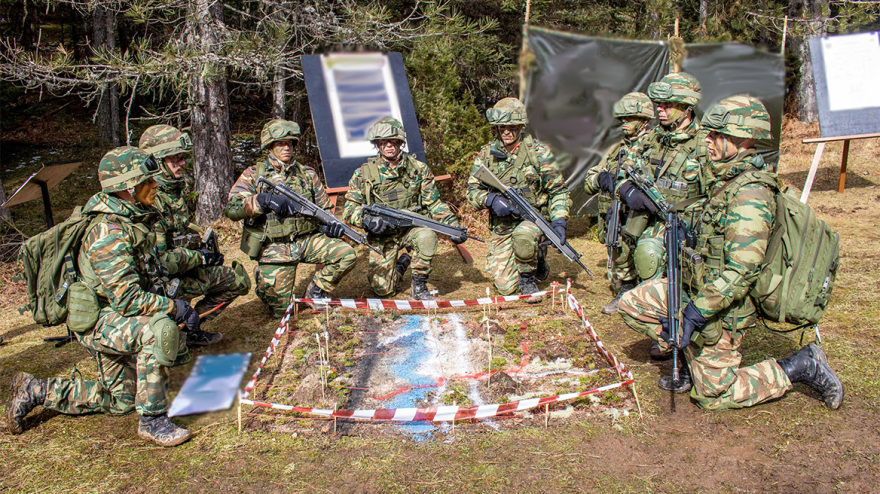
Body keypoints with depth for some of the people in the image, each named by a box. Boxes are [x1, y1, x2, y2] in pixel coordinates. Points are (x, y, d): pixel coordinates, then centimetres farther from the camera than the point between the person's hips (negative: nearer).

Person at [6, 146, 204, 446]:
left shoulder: (132, 221, 4)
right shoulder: (109, 232, -26)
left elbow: (146, 270, 19)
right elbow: (127, 298, -31)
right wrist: (176, 309, -25)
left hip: (115, 319, 10)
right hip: (97, 322, -10)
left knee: (120, 401, 19)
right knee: (161, 329, -37)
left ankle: (35, 391, 30)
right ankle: (152, 420, -27)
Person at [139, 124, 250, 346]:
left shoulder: (174, 191, 8)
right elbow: (157, 260, -29)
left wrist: (203, 248, 5)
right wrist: (200, 257, -17)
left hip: (187, 268, 9)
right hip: (163, 281, -9)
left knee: (238, 279, 15)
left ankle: (191, 327, 14)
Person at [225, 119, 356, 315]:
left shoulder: (307, 173, 9)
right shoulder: (253, 174, 0)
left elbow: (324, 207, 14)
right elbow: (232, 208, -13)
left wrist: (329, 223, -10)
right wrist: (264, 200, -29)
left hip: (308, 239, 3)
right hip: (274, 248, -3)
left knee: (346, 254, -20)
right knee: (282, 309, -4)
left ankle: (315, 292, 4)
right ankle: (262, 277, 30)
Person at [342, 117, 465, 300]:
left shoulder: (418, 169, 0)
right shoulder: (364, 173, -3)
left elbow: (435, 204, 2)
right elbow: (350, 208, -3)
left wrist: (452, 225, -13)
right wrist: (366, 219, -25)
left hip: (412, 228, 0)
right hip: (382, 236, 0)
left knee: (427, 235, -36)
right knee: (382, 289, -6)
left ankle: (419, 287, -14)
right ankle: (401, 262, 29)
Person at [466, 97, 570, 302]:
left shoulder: (538, 152, -6)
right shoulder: (487, 154, 1)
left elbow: (558, 190, -4)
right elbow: (472, 189, -1)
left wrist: (559, 221, -18)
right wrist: (492, 199, -22)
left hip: (533, 217, -3)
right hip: (501, 225, 3)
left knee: (523, 236, -39)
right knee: (505, 287, -3)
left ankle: (528, 278, -8)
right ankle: (537, 263, 30)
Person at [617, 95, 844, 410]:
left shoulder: (750, 193, -26)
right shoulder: (729, 181, 5)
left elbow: (741, 271, -31)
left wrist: (697, 313, -28)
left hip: (721, 309, -9)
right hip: (696, 288, 9)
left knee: (712, 394, 4)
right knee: (631, 304, 5)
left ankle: (800, 367, 13)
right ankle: (693, 357, 15)